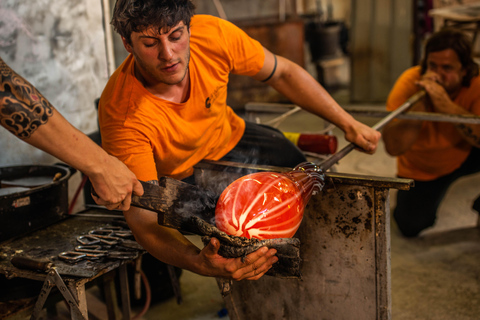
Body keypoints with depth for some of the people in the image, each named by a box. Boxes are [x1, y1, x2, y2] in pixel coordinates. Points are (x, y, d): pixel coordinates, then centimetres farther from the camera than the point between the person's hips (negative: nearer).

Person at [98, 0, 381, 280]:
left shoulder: (214, 35, -28)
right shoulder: (122, 114, -39)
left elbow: (282, 73, -10)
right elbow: (142, 215, -39)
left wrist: (347, 123, -6)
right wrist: (199, 263, -58)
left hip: (230, 139, 5)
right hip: (181, 178, -4)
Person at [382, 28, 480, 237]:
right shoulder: (409, 83, -28)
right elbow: (393, 147, -36)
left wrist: (445, 105, -49)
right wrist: (422, 102, -43)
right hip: (422, 168, 0)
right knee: (411, 227, -6)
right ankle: (425, 197, 29)